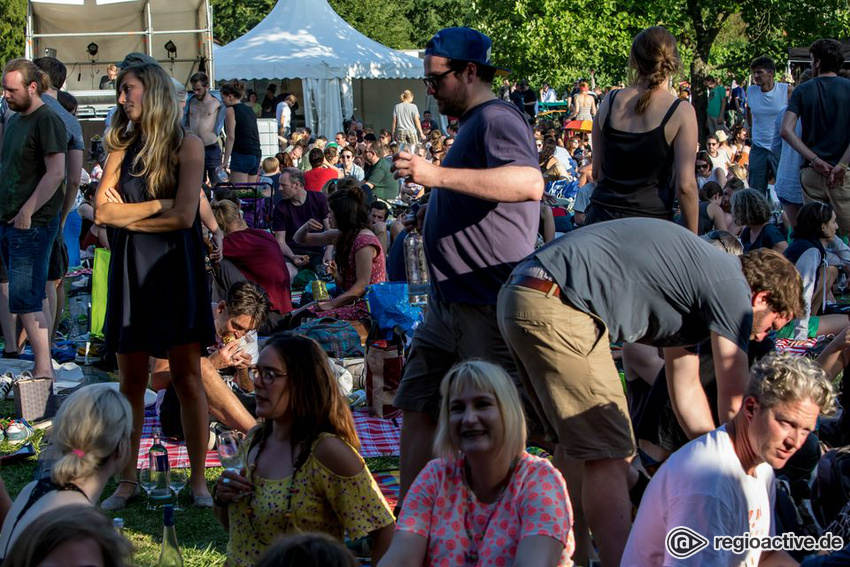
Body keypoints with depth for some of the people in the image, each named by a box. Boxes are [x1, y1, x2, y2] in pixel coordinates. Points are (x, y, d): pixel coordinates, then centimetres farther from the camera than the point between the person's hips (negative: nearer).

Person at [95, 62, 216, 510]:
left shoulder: (187, 146, -3)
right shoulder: (122, 149, 9)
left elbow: (184, 217, -13)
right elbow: (102, 211, -3)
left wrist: (126, 216, -5)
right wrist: (157, 205, -11)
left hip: (175, 270, -4)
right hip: (129, 272, 4)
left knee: (187, 377, 0)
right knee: (131, 381, 6)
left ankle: (198, 480, 7)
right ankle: (127, 480, 14)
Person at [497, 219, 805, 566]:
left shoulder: (692, 277, 27)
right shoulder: (733, 288, -1)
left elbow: (686, 389, 33)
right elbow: (734, 405, 2)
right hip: (556, 306, -10)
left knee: (576, 447, 20)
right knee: (608, 456, -6)